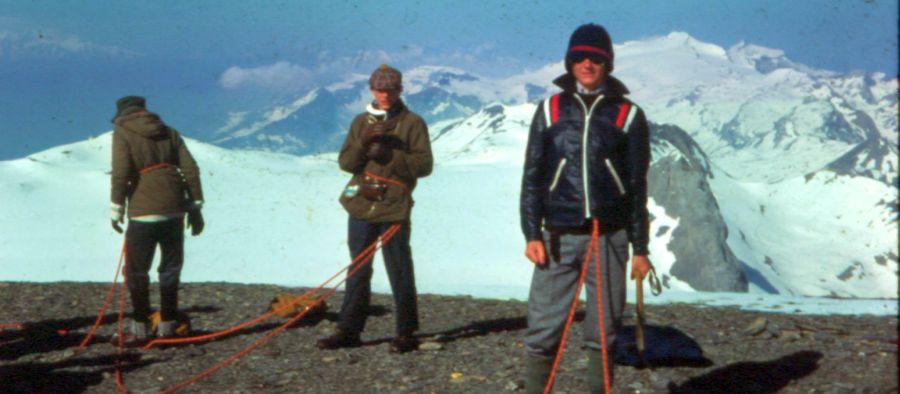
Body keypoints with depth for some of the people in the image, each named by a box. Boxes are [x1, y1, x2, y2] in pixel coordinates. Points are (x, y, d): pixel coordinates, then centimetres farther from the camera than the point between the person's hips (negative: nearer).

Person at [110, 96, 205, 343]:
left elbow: (121, 172, -11)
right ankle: (167, 325, 16)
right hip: (175, 210, 5)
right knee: (170, 268, 14)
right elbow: (190, 169, 9)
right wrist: (195, 206, 12)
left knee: (136, 271, 5)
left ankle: (141, 328, 4)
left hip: (144, 213, -5)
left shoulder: (123, 133, 3)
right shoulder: (168, 132, 17)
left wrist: (117, 208, -6)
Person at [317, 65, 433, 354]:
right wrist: (364, 142, -12)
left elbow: (424, 164, -6)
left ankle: (406, 334, 7)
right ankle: (349, 331, 15)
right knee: (358, 270, 9)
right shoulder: (361, 122, 13)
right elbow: (345, 162, 6)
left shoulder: (412, 123, 2)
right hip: (361, 205, 4)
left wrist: (391, 157, -18)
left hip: (394, 208, -4)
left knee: (400, 272, -1)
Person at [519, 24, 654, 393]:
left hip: (610, 238, 0)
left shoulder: (628, 115, 6)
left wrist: (640, 248, 5)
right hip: (558, 238, 0)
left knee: (603, 333, 6)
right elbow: (532, 176, 8)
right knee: (543, 330, -4)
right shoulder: (550, 110, 8)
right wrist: (532, 234, -2)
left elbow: (637, 185, 8)